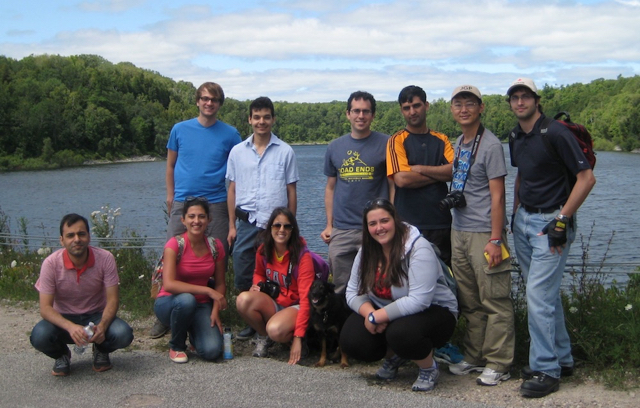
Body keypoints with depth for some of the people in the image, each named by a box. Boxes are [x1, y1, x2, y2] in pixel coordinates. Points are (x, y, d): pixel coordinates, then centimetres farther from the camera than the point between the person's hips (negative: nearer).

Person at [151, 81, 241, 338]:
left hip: (216, 204, 0)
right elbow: (170, 165, 15)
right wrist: (170, 196, 10)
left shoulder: (230, 134, 5)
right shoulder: (180, 130, 8)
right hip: (182, 202, 1)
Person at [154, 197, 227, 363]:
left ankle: (193, 330, 15)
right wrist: (207, 290, -30)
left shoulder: (215, 246, -4)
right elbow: (168, 284, -28)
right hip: (170, 303, -2)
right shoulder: (175, 244, -16)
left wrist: (215, 311, -13)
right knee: (186, 300, -39)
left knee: (212, 351, -22)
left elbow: (220, 284, 3)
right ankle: (176, 346, -9)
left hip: (201, 305, 3)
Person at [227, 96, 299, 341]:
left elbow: (291, 192, 4)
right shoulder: (237, 152, 8)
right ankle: (251, 322, 19)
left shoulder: (285, 152, 2)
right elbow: (232, 190, 10)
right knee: (243, 277, 4)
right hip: (247, 223, 2)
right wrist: (232, 225, 6)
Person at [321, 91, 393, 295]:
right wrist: (329, 224, 9)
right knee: (341, 290, 9)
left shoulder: (386, 144, -1)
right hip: (341, 231, 3)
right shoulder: (335, 147, 9)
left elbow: (393, 186, 0)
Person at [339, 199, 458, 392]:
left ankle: (429, 369, -3)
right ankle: (393, 357, 16)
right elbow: (353, 292, -3)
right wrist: (370, 313, -24)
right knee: (350, 340, -16)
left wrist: (377, 316, -28)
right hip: (386, 313, 6)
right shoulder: (367, 251, -2)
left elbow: (419, 301, -31)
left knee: (400, 332, -37)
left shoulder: (419, 249, -23)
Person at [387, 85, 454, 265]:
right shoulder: (397, 140, 0)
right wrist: (439, 174, -5)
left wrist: (420, 169, -11)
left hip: (442, 222, 4)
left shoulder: (441, 139, 12)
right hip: (409, 224, -3)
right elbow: (402, 179, -15)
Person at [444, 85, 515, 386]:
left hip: (484, 234, -7)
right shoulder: (457, 144, 15)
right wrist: (451, 198, 9)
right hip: (459, 232, 8)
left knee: (494, 302, -3)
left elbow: (497, 196, -12)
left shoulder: (490, 145, -8)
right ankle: (474, 357, 20)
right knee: (469, 302, 11)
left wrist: (495, 240, -16)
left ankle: (498, 364, 4)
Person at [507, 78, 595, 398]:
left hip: (550, 221, -8)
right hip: (524, 220, 8)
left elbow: (586, 178, -16)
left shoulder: (555, 133, -15)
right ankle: (562, 358, 27)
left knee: (538, 294, -11)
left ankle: (545, 369, 0)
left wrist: (562, 221, -18)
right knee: (546, 292, 14)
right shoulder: (516, 137, 10)